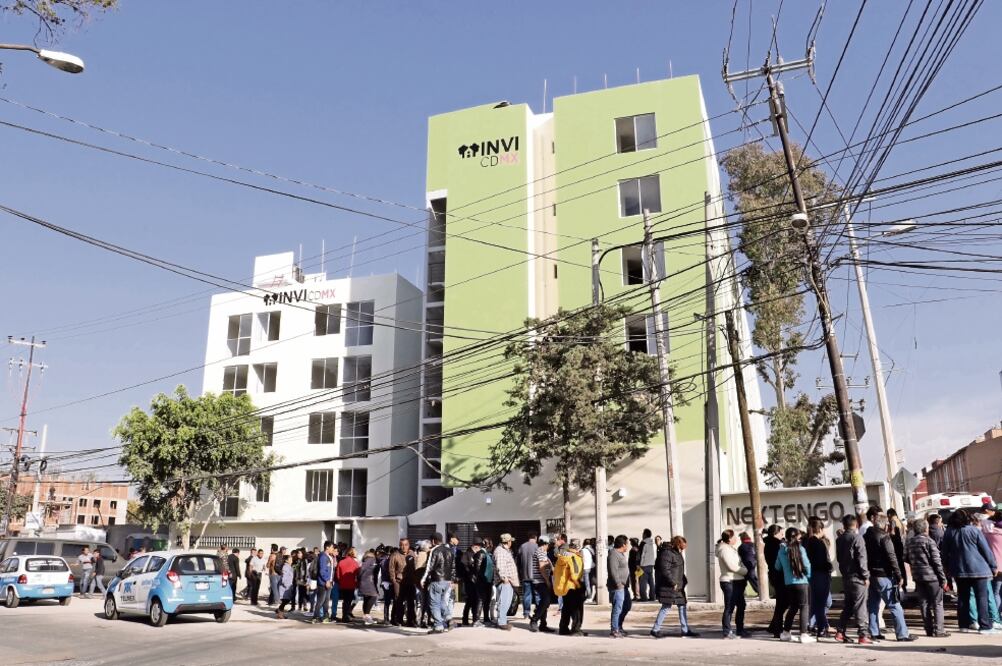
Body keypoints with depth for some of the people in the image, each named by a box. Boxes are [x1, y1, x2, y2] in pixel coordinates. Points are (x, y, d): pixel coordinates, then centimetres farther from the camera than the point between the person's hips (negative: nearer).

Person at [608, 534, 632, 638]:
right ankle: (614, 631, 4)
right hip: (617, 587, -11)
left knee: (627, 605, 18)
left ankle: (618, 627, 28)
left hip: (623, 586, 11)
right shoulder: (613, 554, -17)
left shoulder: (621, 554, 16)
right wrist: (618, 584, -23)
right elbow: (613, 571, -23)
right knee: (617, 608, -5)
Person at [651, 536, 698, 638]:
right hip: (668, 586, -10)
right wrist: (673, 583, -20)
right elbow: (665, 570, -23)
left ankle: (685, 631, 17)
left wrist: (684, 580, 12)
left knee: (682, 606, 10)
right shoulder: (666, 553, -18)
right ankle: (655, 630, 6)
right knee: (666, 607, -4)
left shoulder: (677, 553, 14)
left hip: (678, 585, 10)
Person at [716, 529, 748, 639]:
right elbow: (732, 566, -18)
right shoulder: (724, 549, -13)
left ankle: (740, 630, 24)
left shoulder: (731, 548, 19)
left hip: (737, 581, 10)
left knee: (741, 606, 15)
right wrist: (746, 571, -9)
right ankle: (727, 632, -1)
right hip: (730, 582, -10)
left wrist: (745, 571, 3)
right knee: (729, 607, -6)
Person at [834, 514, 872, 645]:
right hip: (856, 576, -6)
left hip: (845, 576, 6)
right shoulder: (857, 537, -11)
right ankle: (864, 635, -3)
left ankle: (840, 632, 12)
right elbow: (861, 558, -15)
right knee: (859, 606, -3)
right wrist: (866, 575, -9)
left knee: (848, 606, 14)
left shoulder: (839, 539, 10)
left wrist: (844, 572, 16)